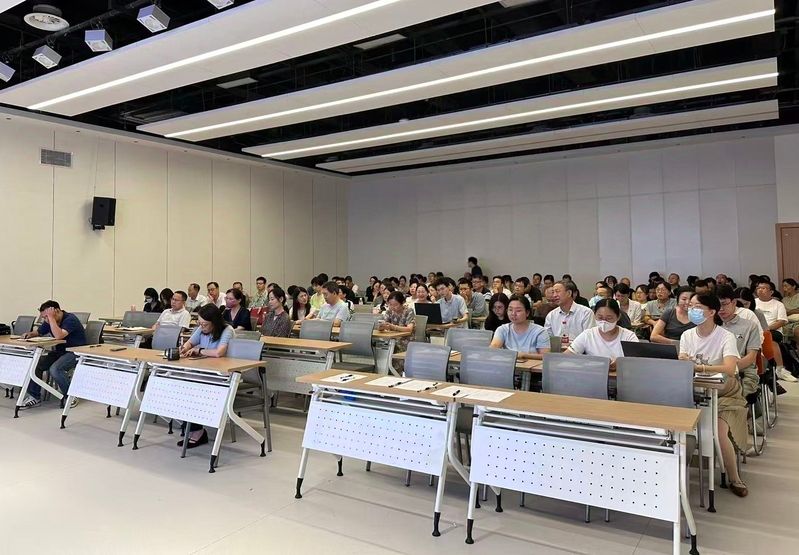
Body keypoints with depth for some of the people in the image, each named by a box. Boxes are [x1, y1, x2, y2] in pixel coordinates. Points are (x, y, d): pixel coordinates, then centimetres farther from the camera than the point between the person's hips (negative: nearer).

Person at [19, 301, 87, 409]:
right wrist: (30, 334, -1)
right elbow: (38, 332, 22)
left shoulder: (70, 319, -19)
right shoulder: (48, 321, 6)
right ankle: (34, 397, 4)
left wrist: (51, 317, -30)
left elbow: (58, 335, -33)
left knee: (55, 369, -31)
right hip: (60, 351, 8)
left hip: (76, 352, -8)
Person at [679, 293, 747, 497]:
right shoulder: (687, 336, 3)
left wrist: (697, 367, -41)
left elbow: (730, 369, -30)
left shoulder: (726, 337, -13)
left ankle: (735, 479, 1)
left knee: (720, 432, -27)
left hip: (724, 394, -4)